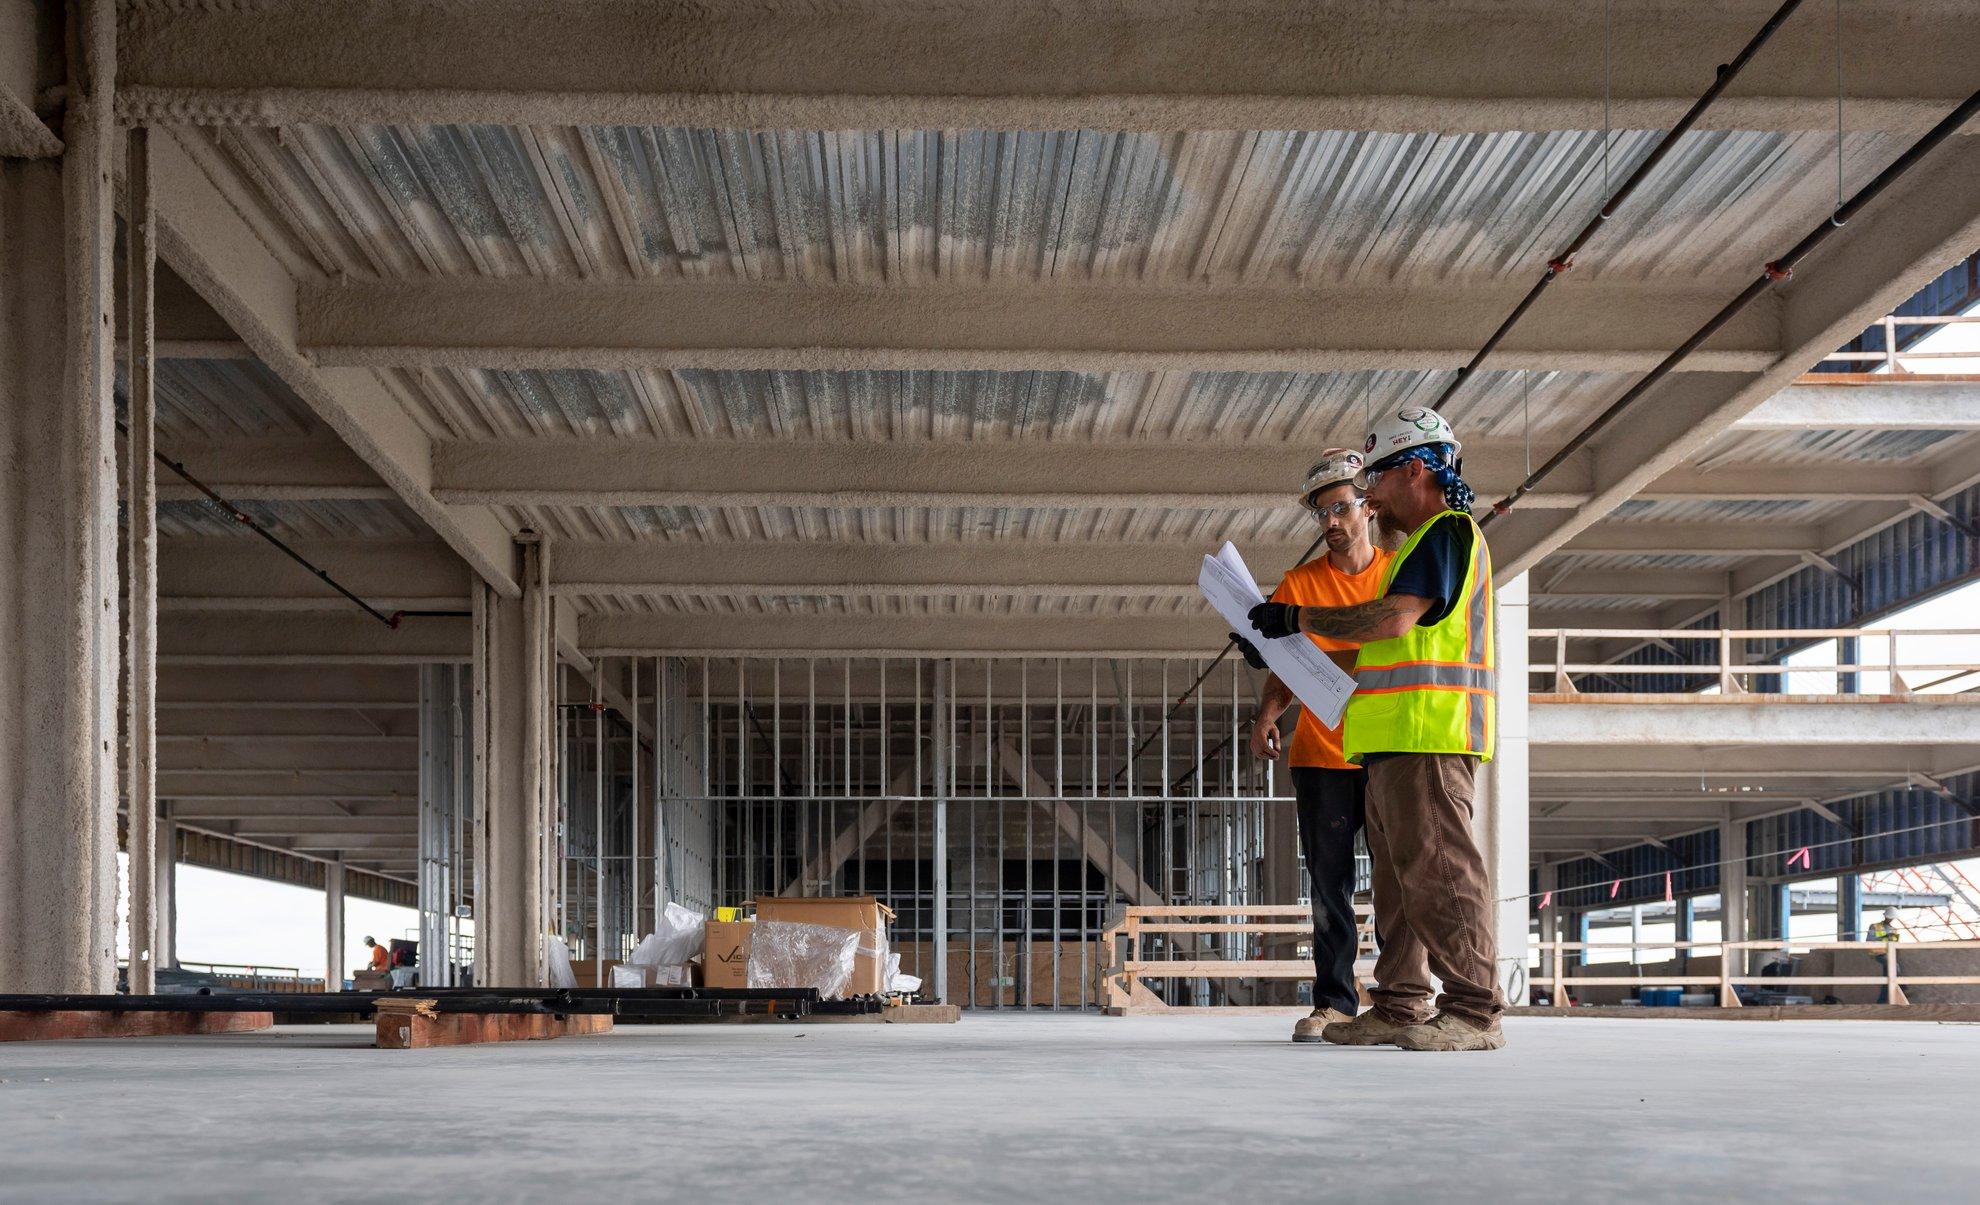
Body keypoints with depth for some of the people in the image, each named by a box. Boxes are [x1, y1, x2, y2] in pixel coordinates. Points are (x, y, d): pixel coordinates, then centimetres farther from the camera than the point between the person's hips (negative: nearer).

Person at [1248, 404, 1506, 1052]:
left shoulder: (1447, 532, -6)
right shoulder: (1421, 543, 27)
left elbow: (1395, 618, -20)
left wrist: (1300, 619, -11)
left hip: (1429, 735, -11)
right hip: (1398, 738, 11)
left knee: (1436, 867, -12)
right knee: (1397, 873, 11)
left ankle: (1474, 1010, -11)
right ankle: (1400, 1005, 14)